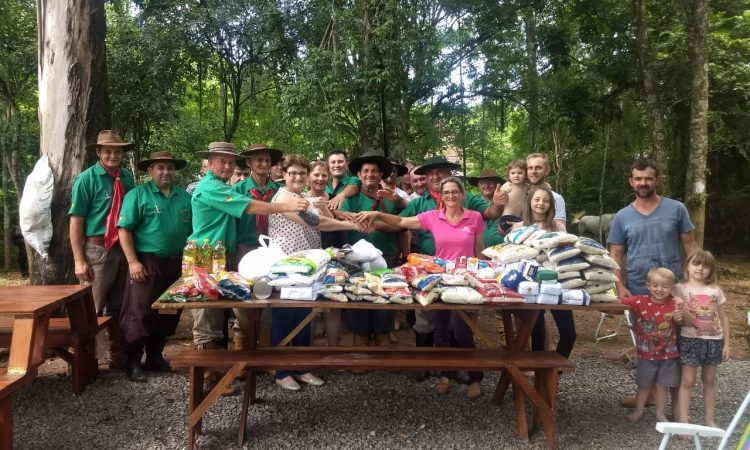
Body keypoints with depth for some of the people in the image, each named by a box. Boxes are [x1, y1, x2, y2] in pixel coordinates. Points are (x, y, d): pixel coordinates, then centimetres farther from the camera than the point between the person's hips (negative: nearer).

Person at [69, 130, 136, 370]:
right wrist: (79, 260, -14)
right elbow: (76, 221, -10)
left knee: (119, 308, 14)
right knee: (91, 308, 0)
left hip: (124, 249, 5)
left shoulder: (128, 177, 7)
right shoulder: (87, 179, -8)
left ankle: (119, 357, 27)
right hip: (97, 249, -5)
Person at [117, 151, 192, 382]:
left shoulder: (184, 197, 11)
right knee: (141, 314, -2)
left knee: (169, 313, 12)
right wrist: (133, 261, -15)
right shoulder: (138, 195, -4)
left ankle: (155, 356, 27)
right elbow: (124, 229, -9)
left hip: (176, 264, 5)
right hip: (147, 263, -5)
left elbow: (192, 230, 15)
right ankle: (133, 362, 11)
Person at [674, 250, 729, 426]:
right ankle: (683, 420, 2)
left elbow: (723, 318, 8)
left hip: (714, 340, 3)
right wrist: (682, 314, -27)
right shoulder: (680, 288, -5)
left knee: (709, 380, 13)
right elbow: (687, 321, -5)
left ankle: (709, 419, 25)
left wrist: (726, 344, 6)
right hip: (690, 339, -3)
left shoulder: (715, 290, 4)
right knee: (688, 380, -2)